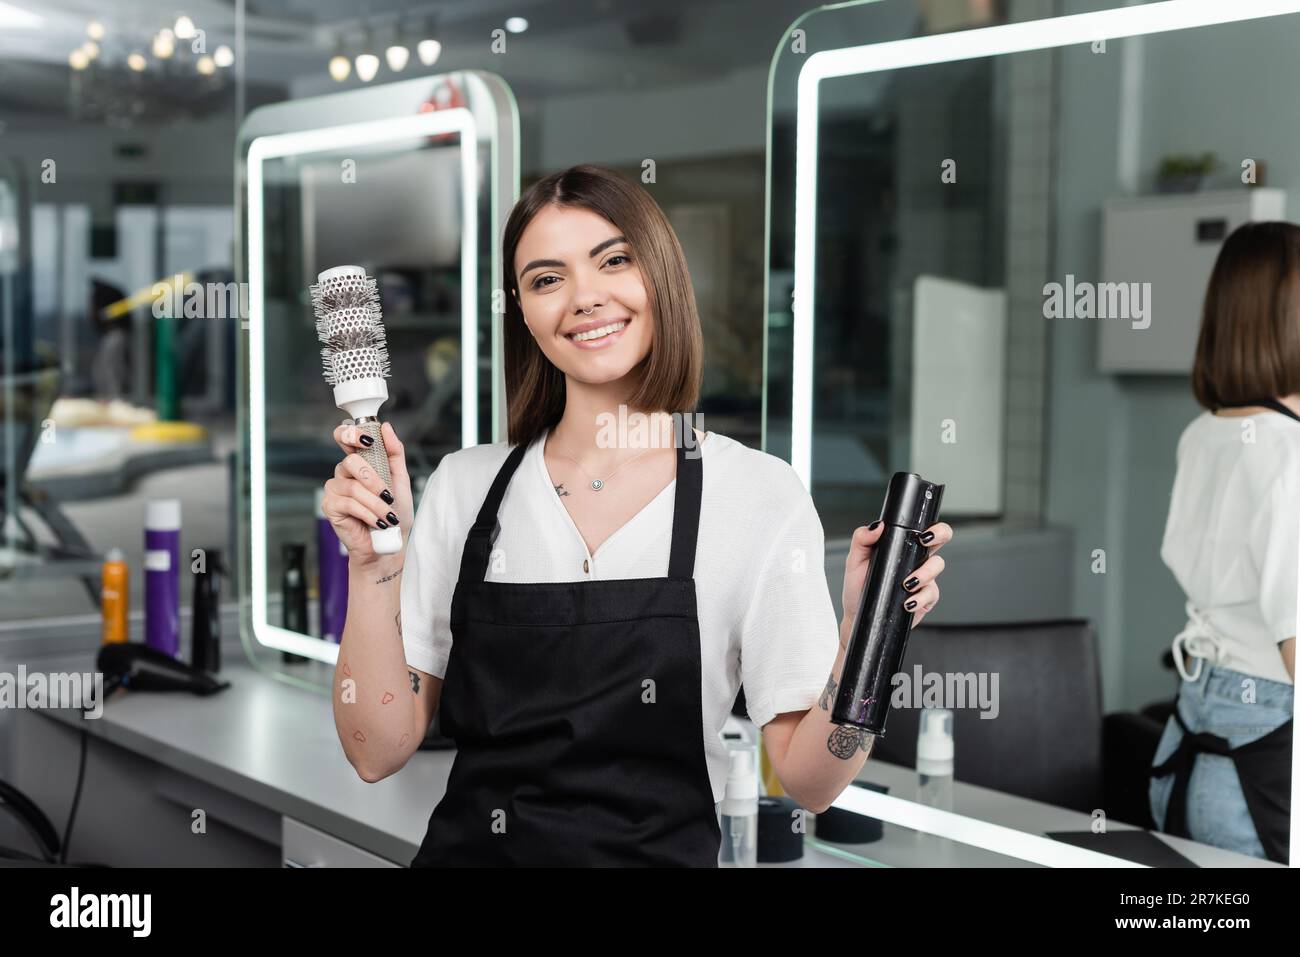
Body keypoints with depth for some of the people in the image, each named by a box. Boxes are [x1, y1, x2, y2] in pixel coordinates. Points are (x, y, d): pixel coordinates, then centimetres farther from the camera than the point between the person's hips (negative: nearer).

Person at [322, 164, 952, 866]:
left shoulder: (761, 494, -8)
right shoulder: (463, 487, -1)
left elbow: (806, 780, -6)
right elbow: (378, 752, -2)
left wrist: (861, 636, -21)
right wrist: (374, 565, -12)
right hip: (466, 847, 1)